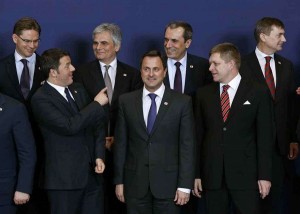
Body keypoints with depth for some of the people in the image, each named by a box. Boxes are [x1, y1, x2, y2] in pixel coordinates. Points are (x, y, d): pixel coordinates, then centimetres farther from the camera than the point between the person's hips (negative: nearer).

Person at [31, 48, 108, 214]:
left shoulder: (78, 90, 11)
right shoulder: (40, 99, -12)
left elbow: (96, 125, 14)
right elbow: (69, 126, -23)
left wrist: (99, 155, 1)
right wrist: (96, 104, -15)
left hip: (92, 174, 6)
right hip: (64, 178, -6)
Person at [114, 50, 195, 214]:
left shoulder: (182, 102, -2)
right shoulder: (126, 101, 4)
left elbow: (187, 146, -3)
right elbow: (120, 143, 6)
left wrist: (184, 185, -7)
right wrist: (119, 181, 4)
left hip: (168, 182, -1)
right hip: (135, 182, 2)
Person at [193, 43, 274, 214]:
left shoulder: (258, 93, 0)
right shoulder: (204, 94, 8)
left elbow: (265, 137, -2)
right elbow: (198, 135, 8)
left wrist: (264, 175, -6)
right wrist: (196, 174, 4)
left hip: (246, 174, -2)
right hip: (212, 175, 3)